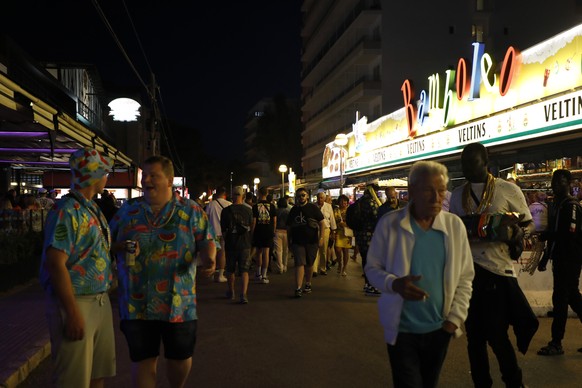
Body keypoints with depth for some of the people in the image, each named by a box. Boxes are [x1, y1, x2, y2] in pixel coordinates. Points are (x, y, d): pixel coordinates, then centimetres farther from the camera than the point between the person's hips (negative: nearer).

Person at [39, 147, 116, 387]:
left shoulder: (92, 209, 13)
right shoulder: (67, 211, -15)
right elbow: (55, 264, -21)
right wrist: (73, 312, -22)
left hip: (100, 301, 9)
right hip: (76, 303, -9)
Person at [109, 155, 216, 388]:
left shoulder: (190, 210, 0)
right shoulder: (127, 209, 6)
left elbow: (207, 241, -1)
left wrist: (209, 259, -22)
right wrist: (122, 248, -13)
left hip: (178, 303, -1)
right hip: (137, 303, 1)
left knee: (180, 357, 14)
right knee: (142, 360, 10)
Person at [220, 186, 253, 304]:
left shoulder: (226, 211, -9)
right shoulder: (248, 210, -4)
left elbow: (223, 229, -2)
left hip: (231, 244, 0)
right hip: (245, 244, 0)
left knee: (230, 270, 16)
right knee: (244, 270, 3)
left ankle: (231, 293, 31)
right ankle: (243, 294, -11)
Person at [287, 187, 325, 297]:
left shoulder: (313, 208, 0)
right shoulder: (294, 210, 8)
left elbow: (322, 222, -1)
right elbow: (289, 227, 14)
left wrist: (321, 237, -11)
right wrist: (289, 242, 12)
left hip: (311, 241, -1)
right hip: (297, 242, 1)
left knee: (309, 264, 11)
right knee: (299, 264, -10)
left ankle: (308, 285, 29)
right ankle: (298, 288, -14)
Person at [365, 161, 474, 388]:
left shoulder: (455, 225, -4)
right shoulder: (389, 224, -12)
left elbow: (465, 278, 1)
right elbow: (372, 268, -5)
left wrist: (455, 318, -6)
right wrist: (394, 284, -25)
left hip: (439, 329, 3)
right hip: (402, 329, -3)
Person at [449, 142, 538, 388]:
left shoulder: (508, 190, -2)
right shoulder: (457, 195, 9)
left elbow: (528, 224, 5)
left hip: (497, 269, -3)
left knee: (496, 334, -1)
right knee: (474, 334, 11)